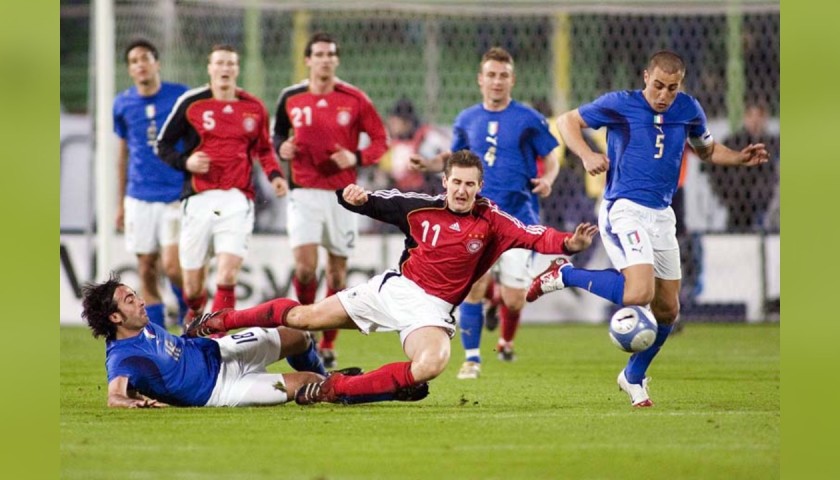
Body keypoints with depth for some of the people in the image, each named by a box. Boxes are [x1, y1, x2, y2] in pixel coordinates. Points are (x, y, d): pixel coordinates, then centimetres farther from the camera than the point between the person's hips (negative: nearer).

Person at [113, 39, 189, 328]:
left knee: (172, 267, -13)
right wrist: (120, 203, 16)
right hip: (139, 199, 3)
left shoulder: (182, 97, -3)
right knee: (147, 272, 2)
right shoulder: (123, 104, 5)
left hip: (177, 196, -3)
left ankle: (190, 314, 15)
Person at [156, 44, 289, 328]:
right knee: (192, 287, 4)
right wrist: (185, 162, -10)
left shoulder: (254, 108, 11)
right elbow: (163, 145, 8)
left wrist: (275, 174, 5)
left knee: (227, 277, -17)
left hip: (237, 199, 0)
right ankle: (196, 315, 38)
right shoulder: (191, 103, 4)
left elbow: (264, 149, 23)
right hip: (198, 198, 0)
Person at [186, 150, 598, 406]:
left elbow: (535, 236, -21)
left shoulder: (490, 222, -9)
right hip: (394, 289, 2)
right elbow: (378, 202, 6)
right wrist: (355, 197, -16)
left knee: (432, 364, -36)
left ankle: (337, 389, -23)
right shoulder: (422, 208, -2)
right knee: (302, 318, 2)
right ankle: (220, 322, 24)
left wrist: (568, 243, -39)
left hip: (432, 309, -2)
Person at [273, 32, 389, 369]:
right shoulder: (290, 98, 2)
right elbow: (279, 132, 18)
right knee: (304, 267, -16)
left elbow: (380, 140, 3)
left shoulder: (354, 100, -2)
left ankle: (328, 346, 16)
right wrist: (281, 147, -5)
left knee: (337, 273, 4)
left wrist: (356, 158, -15)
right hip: (304, 193, 0)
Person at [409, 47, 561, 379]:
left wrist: (548, 179, -15)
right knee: (473, 285, -13)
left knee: (513, 299, -5)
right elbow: (456, 155, 23)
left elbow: (552, 157, 6)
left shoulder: (529, 120, -1)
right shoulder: (467, 120, 9)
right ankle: (472, 358, 0)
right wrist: (431, 163, 4)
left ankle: (506, 340, 29)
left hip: (518, 218, -2)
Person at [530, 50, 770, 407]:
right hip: (624, 209, -6)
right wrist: (587, 155, -17)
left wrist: (740, 158, 4)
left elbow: (707, 150, 23)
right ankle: (565, 275, -7)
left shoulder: (688, 110, 7)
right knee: (640, 292, -28)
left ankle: (634, 377, 33)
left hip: (661, 216, 6)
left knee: (667, 309, 11)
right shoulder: (621, 104, -7)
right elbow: (566, 121, 1)